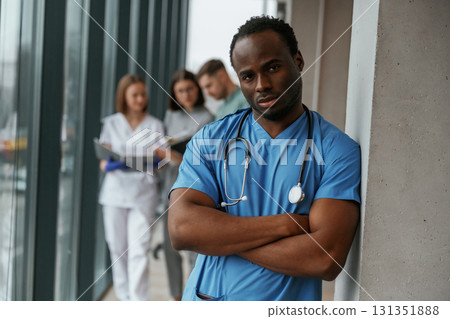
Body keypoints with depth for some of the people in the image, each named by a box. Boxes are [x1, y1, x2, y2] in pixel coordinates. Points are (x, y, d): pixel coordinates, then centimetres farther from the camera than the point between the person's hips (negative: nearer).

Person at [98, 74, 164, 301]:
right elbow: (103, 161, 5)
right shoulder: (111, 123, 9)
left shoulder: (155, 125, 8)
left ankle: (139, 300, -8)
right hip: (115, 191, 1)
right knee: (118, 248, 6)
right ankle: (124, 297, 20)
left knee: (139, 250, -9)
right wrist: (110, 165, -18)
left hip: (143, 193, -1)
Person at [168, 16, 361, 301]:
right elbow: (181, 229, -17)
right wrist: (287, 224, -21)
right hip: (205, 298, 2)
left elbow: (327, 259, -21)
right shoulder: (210, 140, -3)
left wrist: (219, 235, -17)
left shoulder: (338, 150, -10)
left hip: (288, 300, -2)